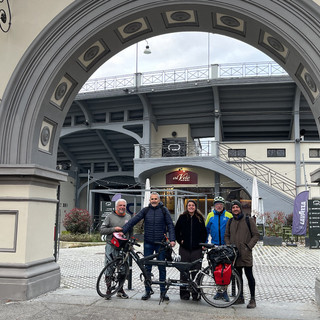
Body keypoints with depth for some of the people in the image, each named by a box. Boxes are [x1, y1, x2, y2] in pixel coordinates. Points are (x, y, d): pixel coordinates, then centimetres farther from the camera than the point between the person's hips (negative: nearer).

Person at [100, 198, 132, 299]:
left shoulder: (128, 217, 12)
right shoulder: (110, 216, 1)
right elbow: (102, 230, -4)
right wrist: (113, 229, -15)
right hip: (111, 246, -3)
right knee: (109, 269, 0)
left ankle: (120, 290, 18)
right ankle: (108, 289, 13)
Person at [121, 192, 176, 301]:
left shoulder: (164, 210, 2)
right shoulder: (145, 210, 4)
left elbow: (170, 225, 1)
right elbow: (133, 221, -2)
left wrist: (172, 239, -9)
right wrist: (123, 231, -12)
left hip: (160, 243, -1)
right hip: (148, 243, 1)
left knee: (162, 268, 4)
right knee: (147, 267, 5)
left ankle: (163, 291, 14)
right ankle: (147, 291, 15)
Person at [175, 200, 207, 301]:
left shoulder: (200, 218, 7)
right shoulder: (182, 217, 6)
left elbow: (204, 232, 13)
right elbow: (176, 231, 12)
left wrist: (202, 243, 3)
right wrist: (180, 240, 2)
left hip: (196, 249, 0)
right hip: (184, 248, 0)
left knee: (196, 271, 0)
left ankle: (196, 293, 10)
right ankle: (184, 293, 12)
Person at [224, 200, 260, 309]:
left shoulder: (249, 220, -1)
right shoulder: (230, 222, 12)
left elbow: (256, 235, -2)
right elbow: (226, 236, 17)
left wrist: (248, 246, -11)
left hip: (246, 254, -4)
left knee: (249, 275, -3)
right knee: (238, 275, 11)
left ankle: (252, 299, 4)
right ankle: (240, 297, 21)